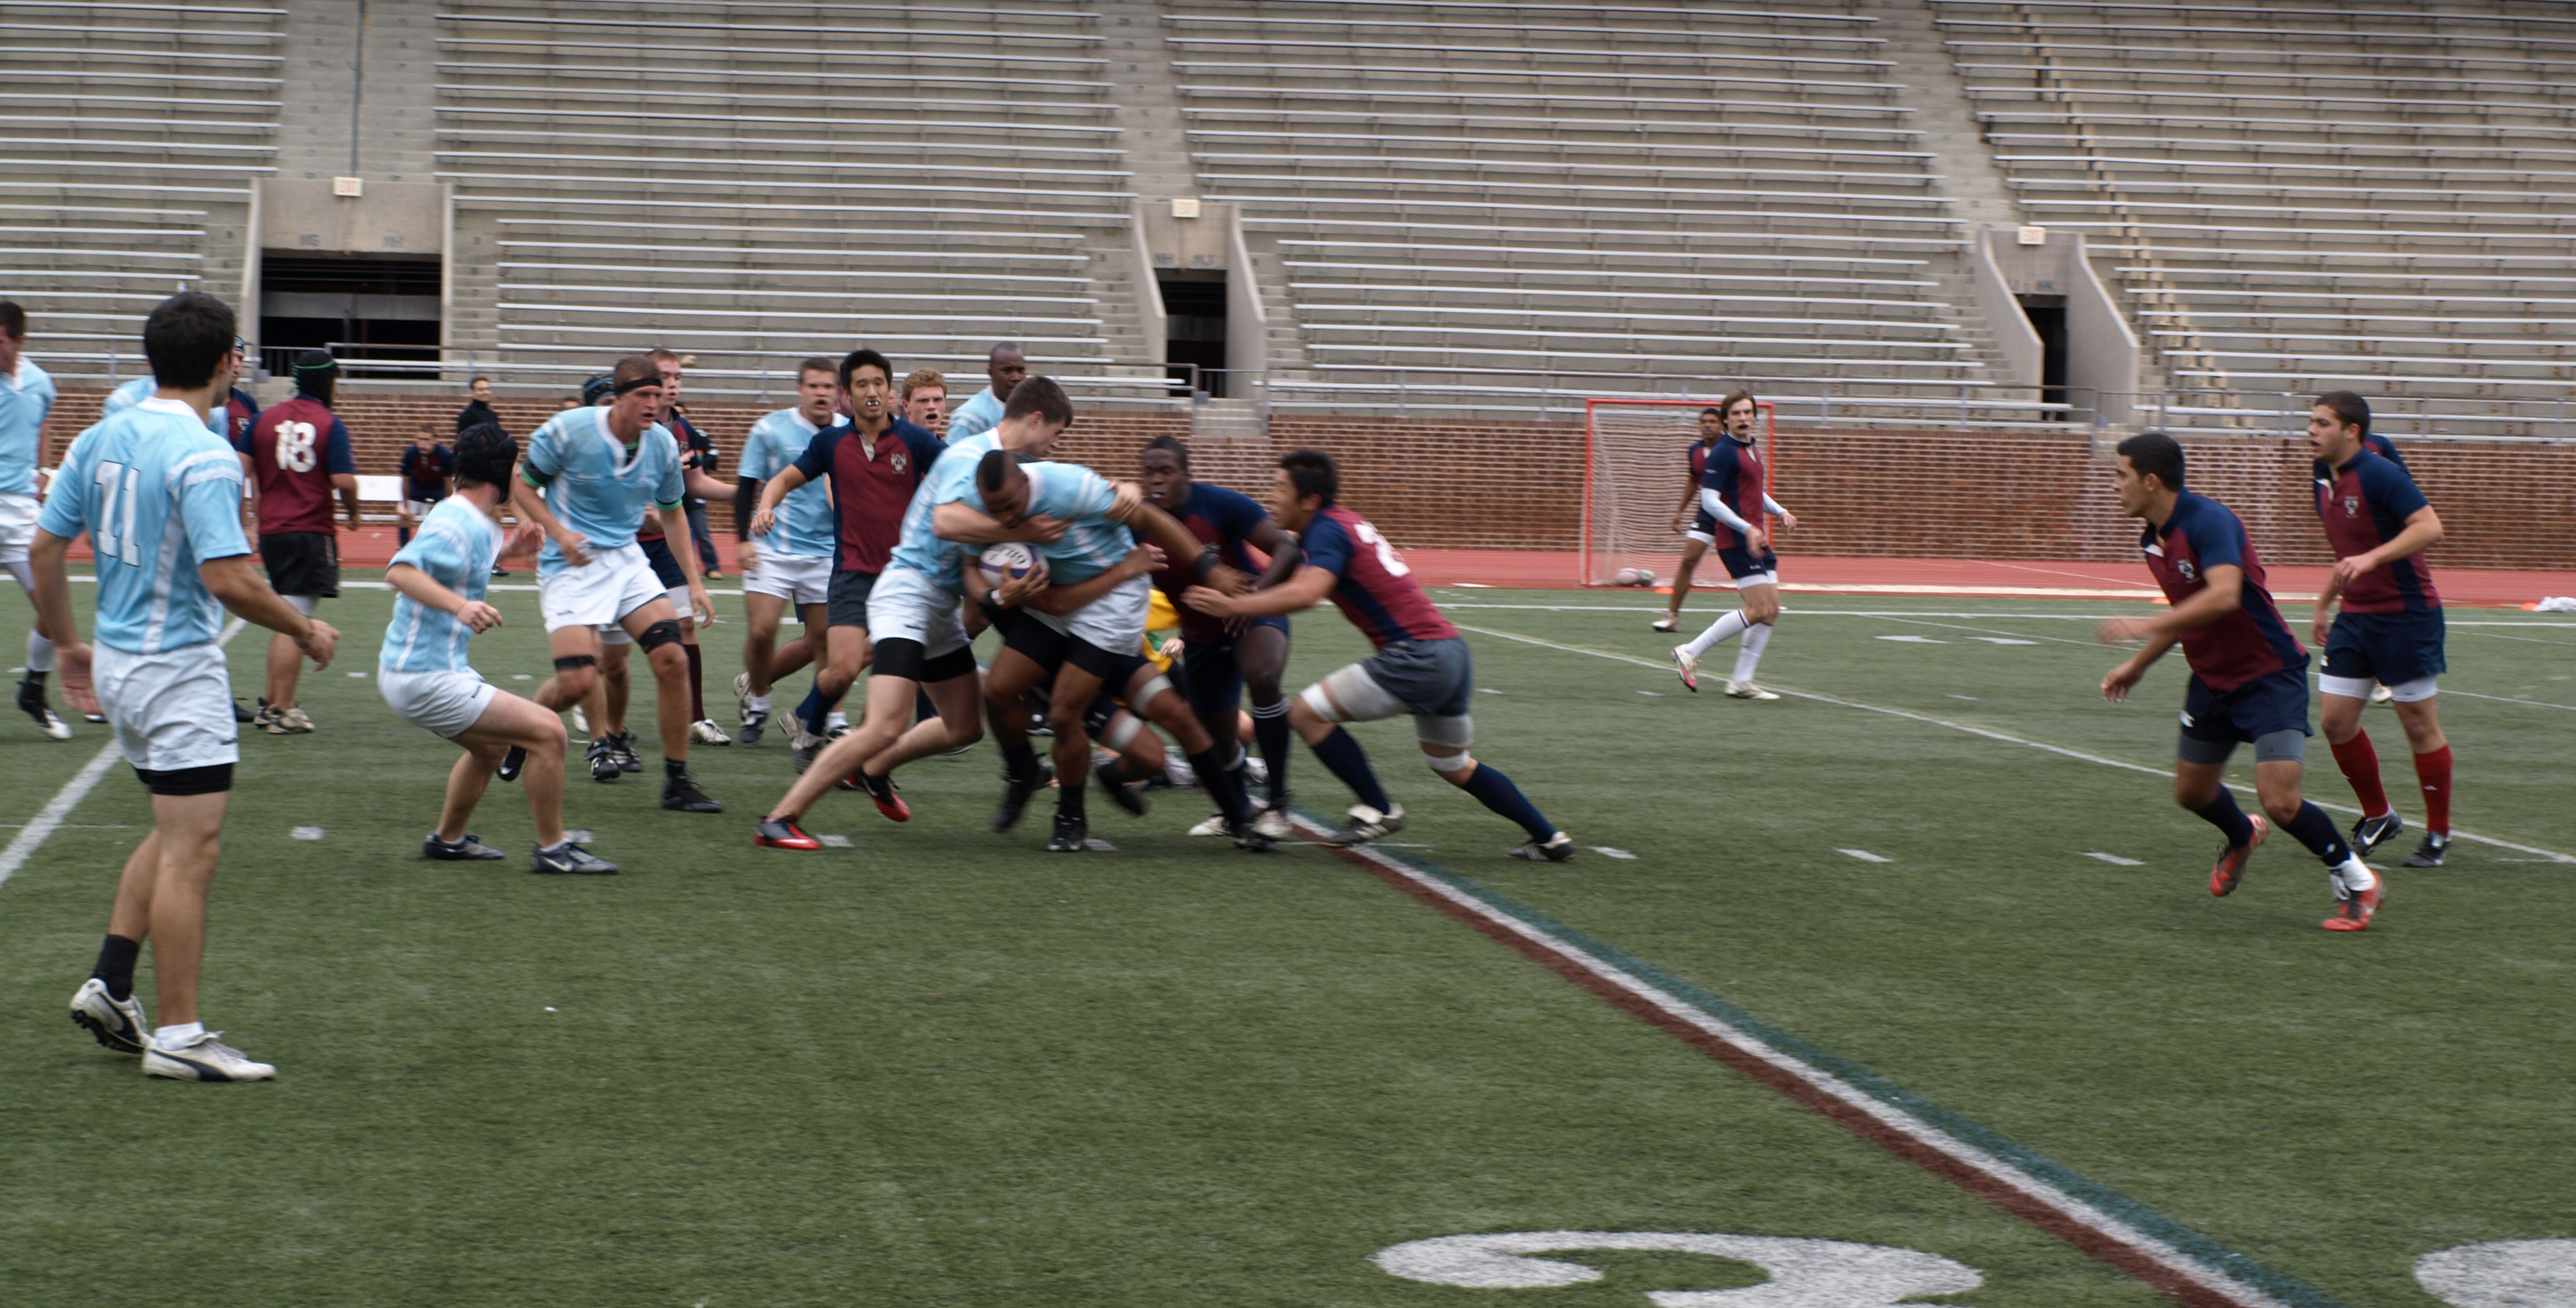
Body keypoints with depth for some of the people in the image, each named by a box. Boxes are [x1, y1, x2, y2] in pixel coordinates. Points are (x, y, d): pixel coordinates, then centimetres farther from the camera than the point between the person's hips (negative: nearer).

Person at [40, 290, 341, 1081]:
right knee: (191, 851, -3)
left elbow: (45, 549, 10)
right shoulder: (203, 456, -19)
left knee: (175, 833, 22)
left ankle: (108, 985, 18)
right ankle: (178, 1037, 1)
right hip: (180, 671, -9)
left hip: (118, 662, 9)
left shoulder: (99, 438, 6)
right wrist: (304, 631, -9)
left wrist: (66, 643, 22)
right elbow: (227, 579, -24)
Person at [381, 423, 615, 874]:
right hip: (426, 680, -11)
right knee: (547, 731, -14)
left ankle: (448, 839, 42)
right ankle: (552, 850, -4)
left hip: (431, 670, 11)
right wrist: (459, 605, -48)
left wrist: (510, 549, 16)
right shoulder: (455, 525, -20)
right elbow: (400, 570, -35)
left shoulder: (476, 522, 11)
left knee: (492, 746, 32)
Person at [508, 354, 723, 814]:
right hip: (570, 566, -4)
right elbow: (521, 485, -3)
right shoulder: (569, 429, -13)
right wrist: (559, 533, -17)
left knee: (673, 660, -12)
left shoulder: (664, 445, 1)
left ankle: (677, 782, 0)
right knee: (577, 681, -17)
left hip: (626, 560, 5)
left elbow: (672, 514, 15)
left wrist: (694, 582, 11)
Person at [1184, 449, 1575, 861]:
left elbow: (1305, 595, -29)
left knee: (1308, 713, -7)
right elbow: (1305, 583, 29)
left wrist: (1232, 606, -27)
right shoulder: (1343, 522, 18)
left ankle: (1378, 810, 1)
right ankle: (1550, 839, 29)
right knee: (1454, 767, 26)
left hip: (1416, 655, -10)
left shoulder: (1327, 530, -11)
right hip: (1451, 652, 10)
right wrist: (1249, 597, 13)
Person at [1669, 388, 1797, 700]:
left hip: (1757, 539, 9)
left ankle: (1741, 682, 8)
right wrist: (1747, 528, -23)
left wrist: (1780, 512, 13)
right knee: (1758, 610, -13)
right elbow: (1709, 500, -18)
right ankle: (1690, 653, -6)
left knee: (1771, 610, 4)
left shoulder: (1752, 450, 16)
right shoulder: (1723, 452, -12)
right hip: (1737, 541, -9)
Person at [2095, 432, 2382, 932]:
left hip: (2270, 675, -9)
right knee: (2191, 792, 15)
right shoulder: (2153, 540, 5)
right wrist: (2136, 666, 25)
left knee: (2279, 801, -18)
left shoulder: (2208, 520, -23)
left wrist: (2146, 625, -41)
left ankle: (2356, 881, 5)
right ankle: (2242, 837, 49)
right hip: (2212, 680, 9)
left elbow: (2224, 595, -39)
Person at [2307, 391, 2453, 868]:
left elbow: (2430, 528, -26)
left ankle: (2439, 835, 13)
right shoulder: (2325, 484, 10)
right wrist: (2324, 604, 28)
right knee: (2335, 719, 2)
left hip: (2406, 616, -8)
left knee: (2419, 723, 1)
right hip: (2355, 617, 8)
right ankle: (2378, 817, 20)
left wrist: (2370, 559, -34)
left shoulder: (2378, 474, -16)